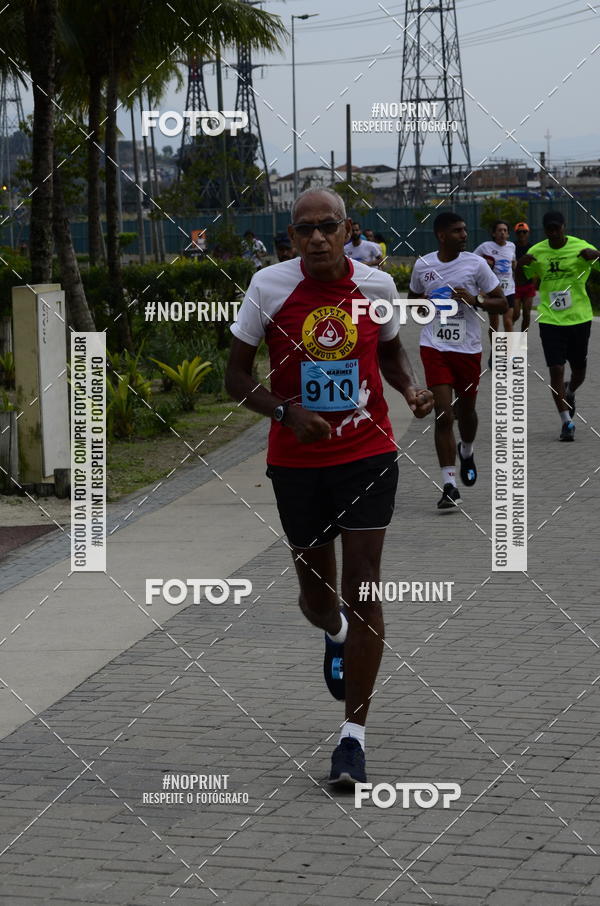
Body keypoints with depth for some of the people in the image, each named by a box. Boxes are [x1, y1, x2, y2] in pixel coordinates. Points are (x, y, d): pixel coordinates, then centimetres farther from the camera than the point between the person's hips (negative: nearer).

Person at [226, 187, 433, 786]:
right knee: (315, 591, 11)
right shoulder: (269, 287, -8)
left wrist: (410, 389, -5)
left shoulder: (376, 285, -3)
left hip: (367, 455, 0)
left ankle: (353, 736, 0)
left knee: (362, 589, -7)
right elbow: (237, 376, -3)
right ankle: (337, 634, 52)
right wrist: (286, 412, -20)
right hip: (297, 461, 0)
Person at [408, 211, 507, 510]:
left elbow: (501, 304, 0)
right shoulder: (422, 265, 1)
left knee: (466, 410, 16)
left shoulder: (476, 264, -4)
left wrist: (474, 299, -18)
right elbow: (412, 298, 19)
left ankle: (467, 452, 51)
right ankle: (449, 486, -10)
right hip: (435, 348, -1)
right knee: (443, 414, -10)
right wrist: (425, 303, -5)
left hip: (468, 348, 1)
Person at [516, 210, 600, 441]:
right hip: (550, 320, 0)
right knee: (556, 369, -9)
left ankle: (569, 393, 47)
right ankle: (566, 421, 0)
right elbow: (521, 280, 12)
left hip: (579, 318, 0)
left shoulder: (581, 248, -5)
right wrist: (520, 264, -10)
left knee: (579, 370, 12)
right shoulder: (537, 252, 3)